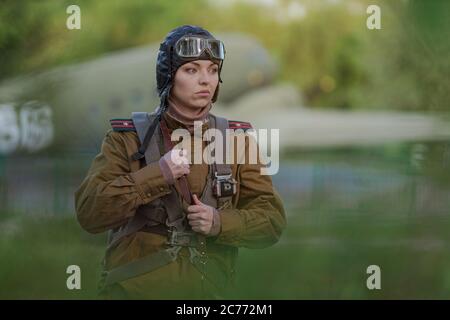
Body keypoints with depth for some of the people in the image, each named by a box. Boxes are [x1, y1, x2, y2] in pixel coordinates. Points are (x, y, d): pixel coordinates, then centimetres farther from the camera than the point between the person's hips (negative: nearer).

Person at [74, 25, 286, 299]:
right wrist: (157, 174, -21)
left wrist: (220, 222, -18)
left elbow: (272, 221, 0)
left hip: (210, 289, 2)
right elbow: (88, 213, -12)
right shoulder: (128, 137, -2)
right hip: (134, 289, -2)